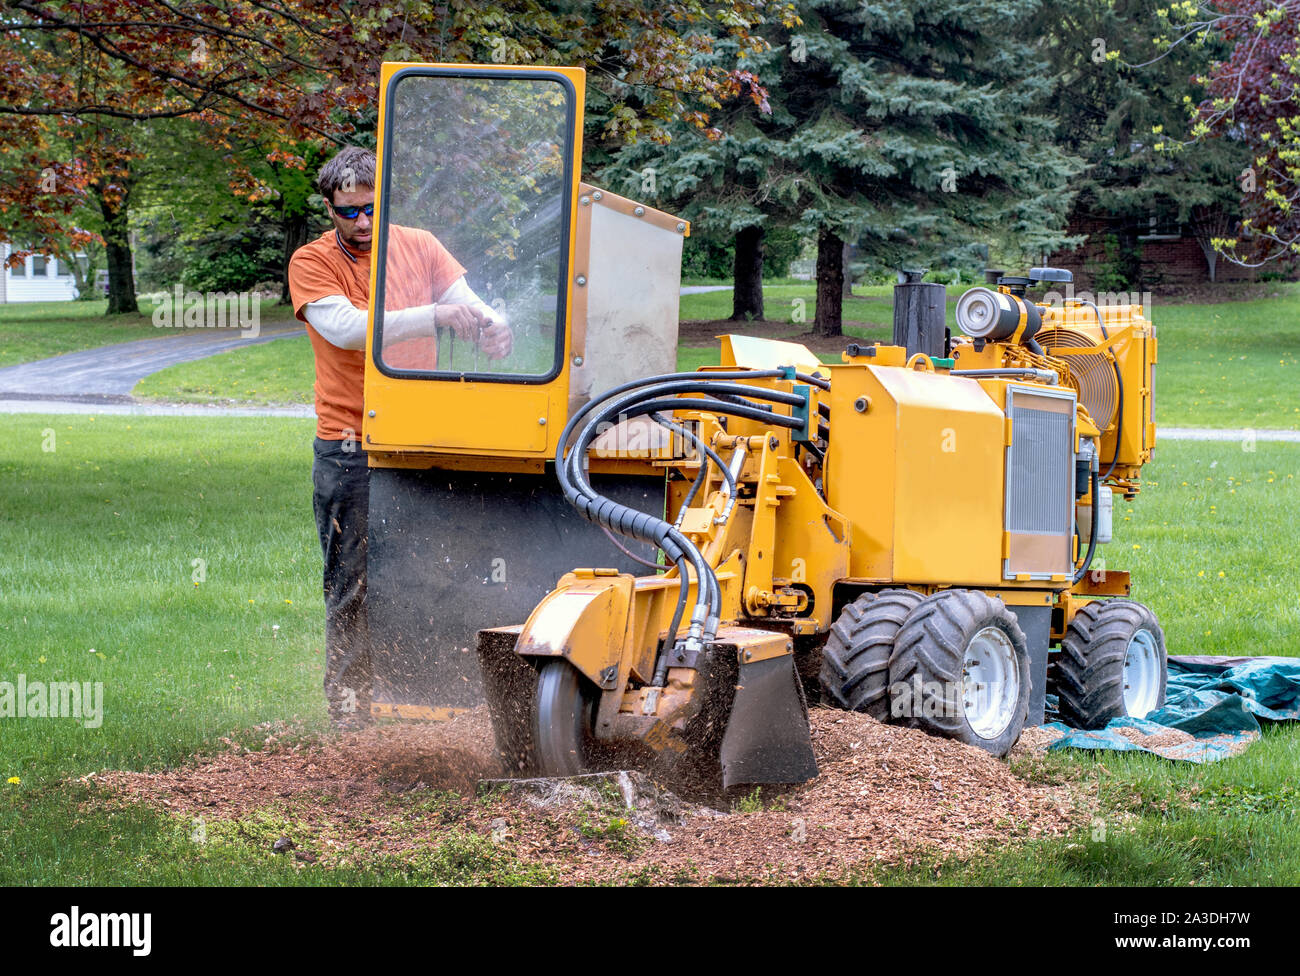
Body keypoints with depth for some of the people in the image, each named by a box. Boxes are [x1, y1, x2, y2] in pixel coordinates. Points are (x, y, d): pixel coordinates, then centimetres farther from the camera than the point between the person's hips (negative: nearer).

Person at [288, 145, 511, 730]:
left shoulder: (419, 247, 7)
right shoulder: (312, 263, -4)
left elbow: (467, 304, -1)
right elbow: (346, 329, -21)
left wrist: (491, 327, -26)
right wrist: (431, 317, -31)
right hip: (350, 451, -3)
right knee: (353, 585, 0)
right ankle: (349, 704, 6)